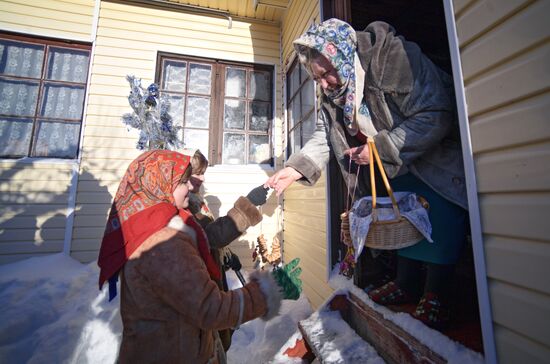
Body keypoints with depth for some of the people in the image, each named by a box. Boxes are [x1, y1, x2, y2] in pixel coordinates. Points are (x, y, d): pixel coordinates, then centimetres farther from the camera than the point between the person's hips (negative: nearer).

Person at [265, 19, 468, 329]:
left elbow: (435, 118, -28)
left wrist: (380, 149, -33)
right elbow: (324, 135, -6)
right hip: (399, 167, 7)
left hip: (437, 158, -6)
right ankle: (406, 286, 27)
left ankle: (436, 295, 13)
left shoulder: (395, 58, -26)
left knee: (439, 225, -9)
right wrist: (295, 169, -18)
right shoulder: (334, 93, -4)